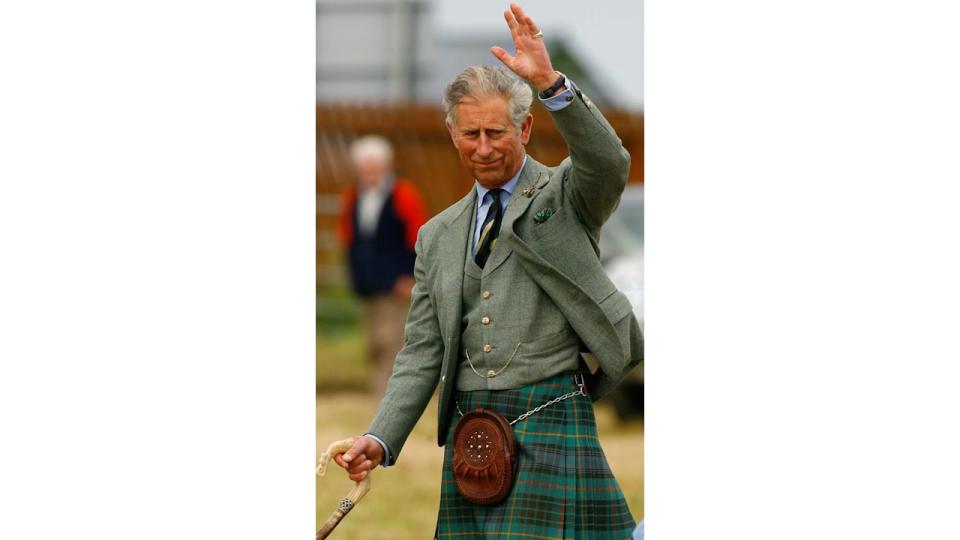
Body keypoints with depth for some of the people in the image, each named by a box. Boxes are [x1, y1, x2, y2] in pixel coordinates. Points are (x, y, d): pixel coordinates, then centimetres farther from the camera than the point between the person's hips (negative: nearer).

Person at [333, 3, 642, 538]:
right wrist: (380, 439, 0)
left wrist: (551, 83, -31)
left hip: (549, 420, -5)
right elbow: (422, 353, 15)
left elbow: (610, 164, -19)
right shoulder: (438, 236, 18)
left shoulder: (565, 196, 5)